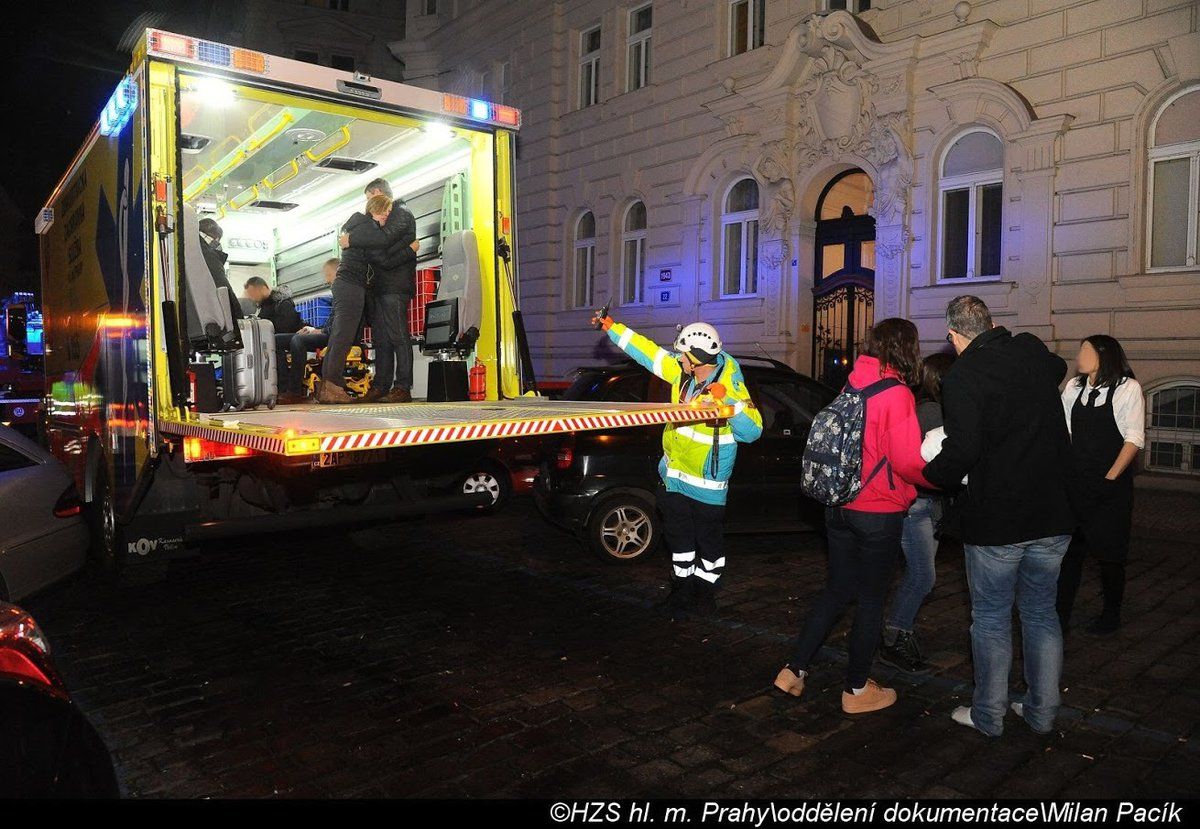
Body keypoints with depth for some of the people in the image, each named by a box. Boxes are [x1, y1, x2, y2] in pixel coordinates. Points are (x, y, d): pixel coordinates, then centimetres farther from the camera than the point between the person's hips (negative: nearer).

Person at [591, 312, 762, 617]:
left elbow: (752, 431, -24)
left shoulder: (731, 389, -21)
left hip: (706, 485, -6)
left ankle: (704, 590, 29)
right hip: (672, 476, 6)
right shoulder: (682, 372, -4)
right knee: (678, 537, 18)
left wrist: (728, 401, -38)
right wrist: (611, 327, 10)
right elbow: (649, 351, 6)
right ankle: (682, 588, 35)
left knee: (709, 541, 9)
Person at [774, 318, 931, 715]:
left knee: (836, 591, 18)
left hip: (840, 506, 6)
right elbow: (907, 462, -19)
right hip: (879, 514, -6)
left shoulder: (852, 386, 4)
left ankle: (794, 669, 21)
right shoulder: (896, 394, -17)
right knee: (871, 600, 9)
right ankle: (857, 689, 22)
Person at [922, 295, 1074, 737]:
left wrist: (929, 475, -7)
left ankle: (988, 714, 20)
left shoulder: (962, 376, -15)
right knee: (1042, 613, 18)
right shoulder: (1033, 353, 4)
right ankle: (1042, 711, 28)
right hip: (1053, 516, 6)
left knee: (991, 618, 9)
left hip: (995, 519, -5)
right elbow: (1059, 368, 30)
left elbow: (962, 449, -24)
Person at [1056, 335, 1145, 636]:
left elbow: (1134, 439, -9)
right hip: (1076, 484, 4)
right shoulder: (1073, 387, 7)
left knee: (1109, 553, 7)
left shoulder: (1128, 388, -6)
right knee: (1069, 549, 4)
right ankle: (1061, 614, 13)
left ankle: (1111, 615, 26)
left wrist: (1110, 477, -14)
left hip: (1111, 485, -4)